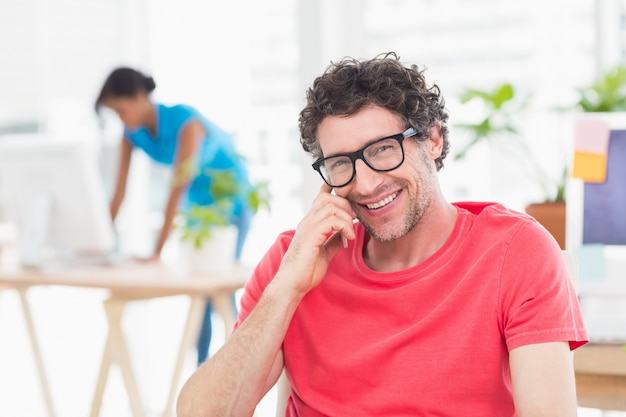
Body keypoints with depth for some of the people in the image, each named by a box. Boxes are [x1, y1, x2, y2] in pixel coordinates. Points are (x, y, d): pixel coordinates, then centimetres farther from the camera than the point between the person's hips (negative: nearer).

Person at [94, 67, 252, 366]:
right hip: (197, 203, 6)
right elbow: (119, 191, -12)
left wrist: (158, 251, -39)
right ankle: (202, 367, 11)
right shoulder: (132, 133, -12)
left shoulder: (184, 121, -32)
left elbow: (178, 188, -36)